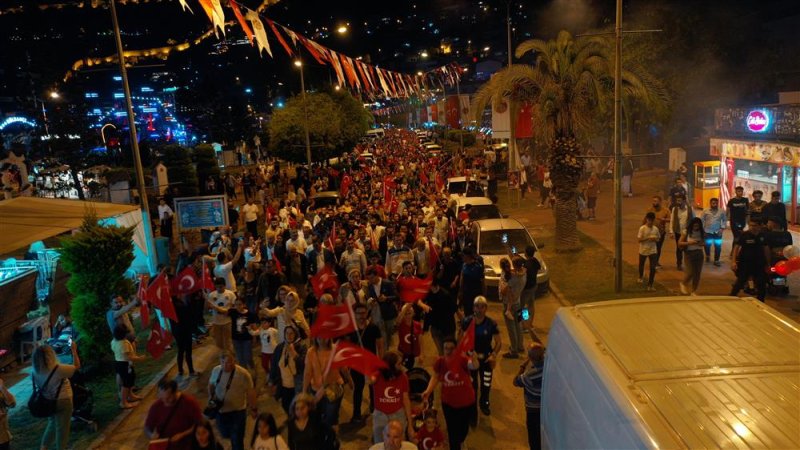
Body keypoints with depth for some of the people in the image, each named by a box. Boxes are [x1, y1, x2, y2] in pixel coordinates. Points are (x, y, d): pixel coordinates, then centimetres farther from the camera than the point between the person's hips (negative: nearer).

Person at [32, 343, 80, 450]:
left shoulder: (35, 371, -12)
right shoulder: (58, 369, -30)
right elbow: (77, 366, -19)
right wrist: (74, 350, -9)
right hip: (62, 402, -6)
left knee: (52, 424, 28)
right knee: (62, 427, 12)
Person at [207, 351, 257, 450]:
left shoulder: (243, 374, -24)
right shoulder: (216, 370, -9)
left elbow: (250, 392, -14)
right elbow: (211, 384, 11)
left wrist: (253, 408, -6)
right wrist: (211, 396, -4)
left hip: (237, 411, -5)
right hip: (220, 410, 5)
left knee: (237, 440, 6)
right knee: (225, 434, 27)